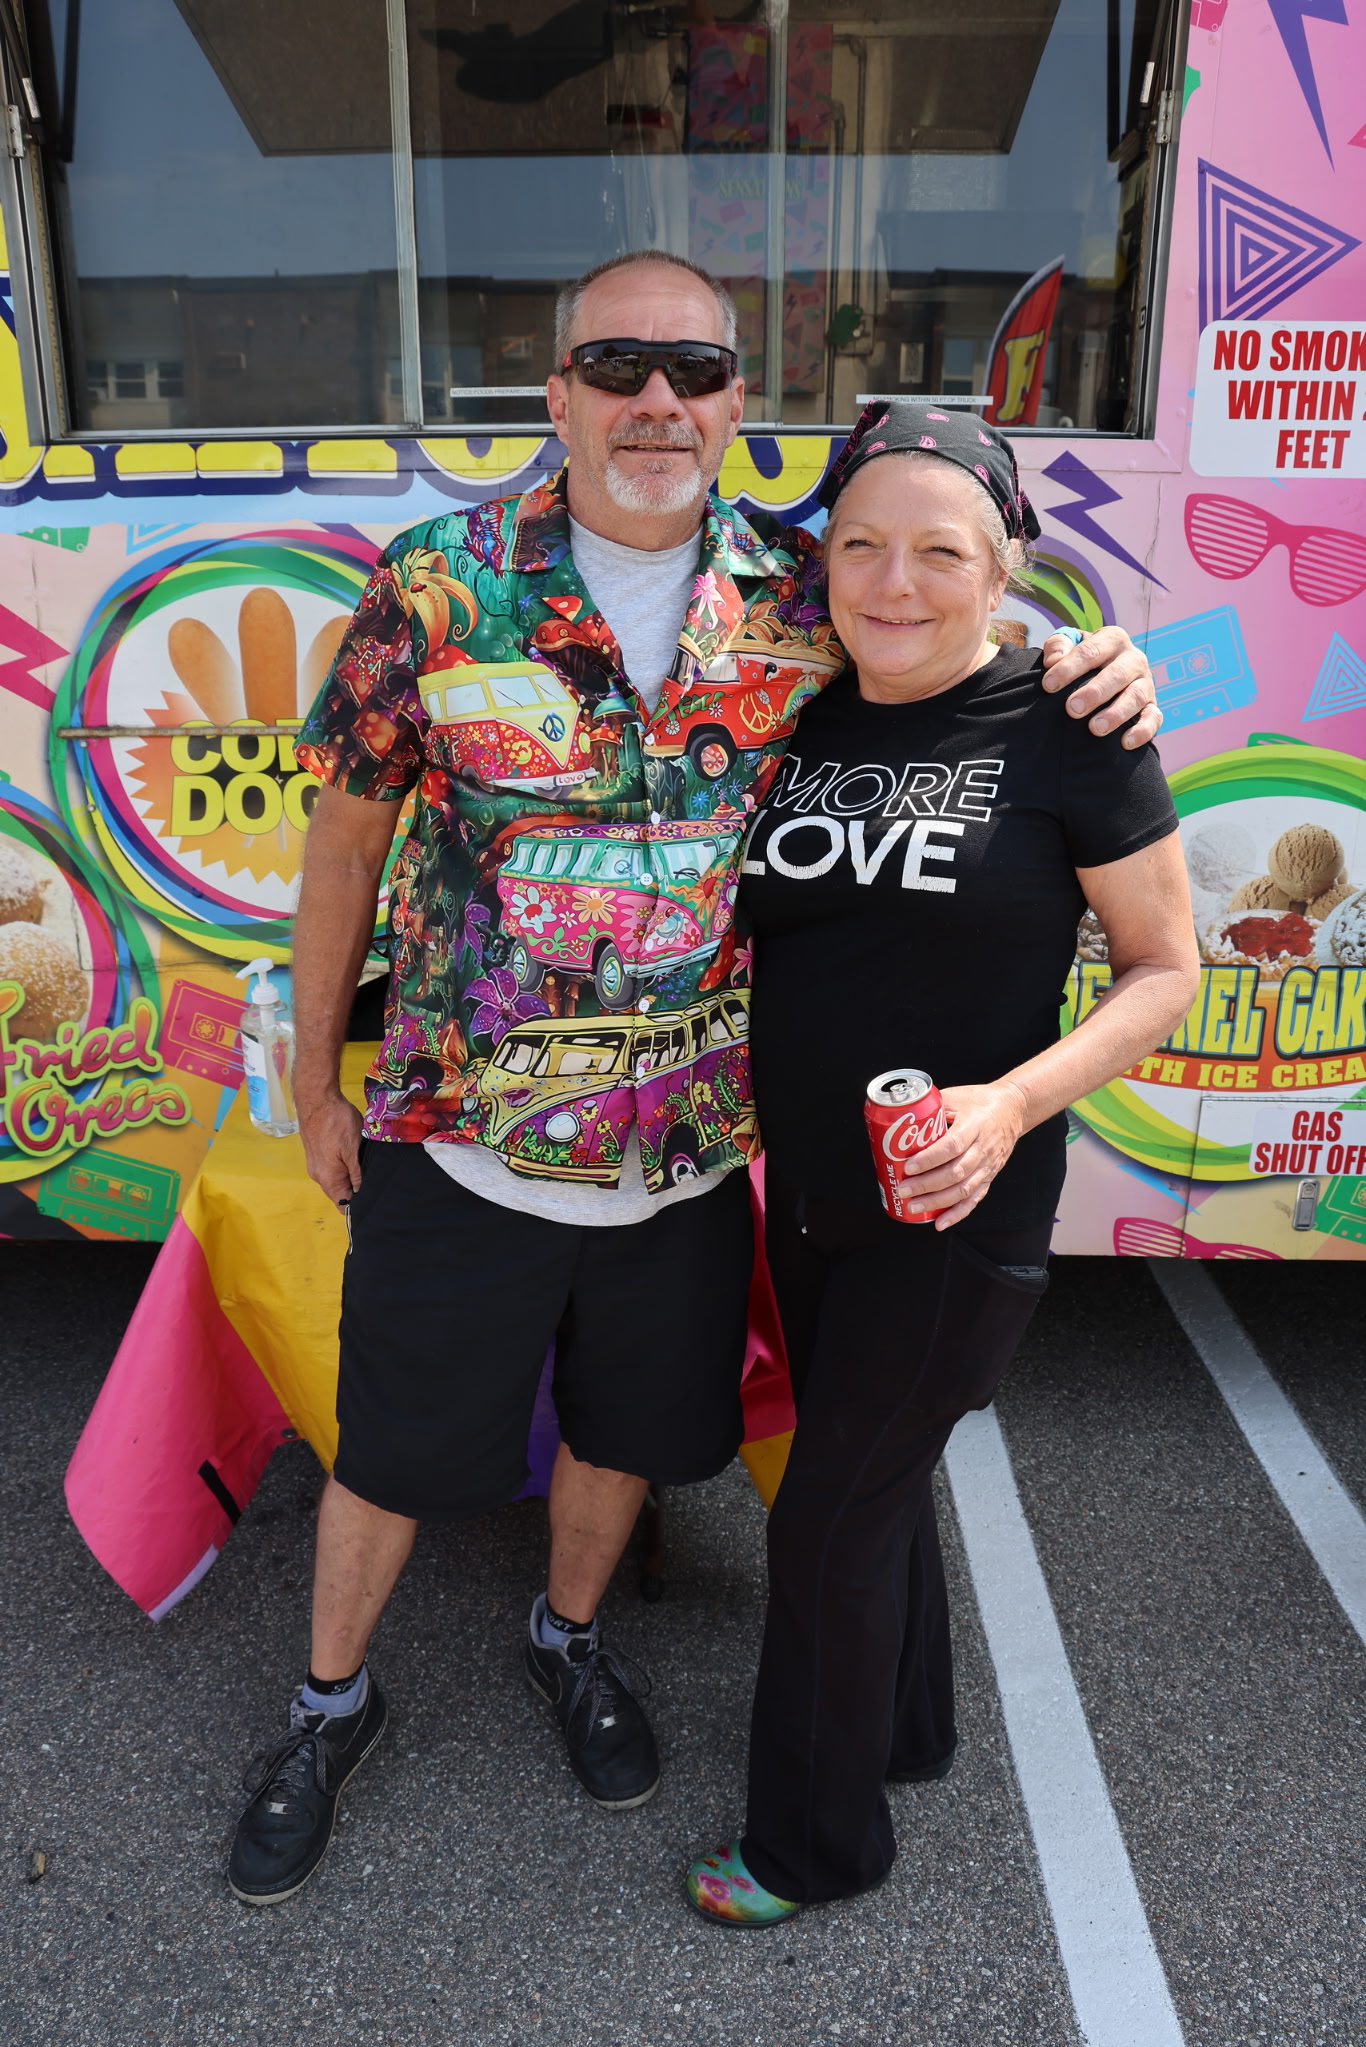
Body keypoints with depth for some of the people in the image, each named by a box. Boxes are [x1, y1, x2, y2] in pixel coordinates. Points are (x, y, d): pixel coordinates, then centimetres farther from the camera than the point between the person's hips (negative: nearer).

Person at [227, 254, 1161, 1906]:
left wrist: (1092, 658, -11)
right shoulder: (438, 585, -11)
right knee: (393, 1450, 16)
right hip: (459, 1146, -2)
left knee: (627, 1430, 23)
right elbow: (345, 841, -3)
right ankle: (330, 1706, 45)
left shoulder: (804, 602, -4)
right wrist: (314, 1080, 2)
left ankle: (568, 1636, 55)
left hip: (688, 1153, 3)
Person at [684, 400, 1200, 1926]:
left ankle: (818, 1839, 32)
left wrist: (1011, 1102, -23)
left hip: (956, 1215, -6)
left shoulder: (1065, 725, -15)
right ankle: (906, 1727, 50)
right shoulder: (800, 721, 0)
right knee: (875, 1467, 23)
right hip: (806, 1190, 6)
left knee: (830, 1516, 6)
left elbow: (1164, 967, -10)